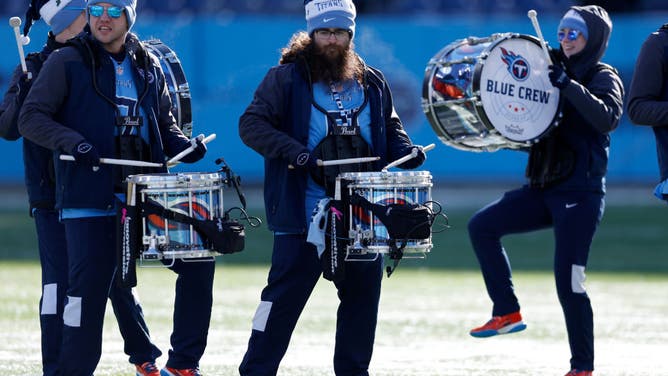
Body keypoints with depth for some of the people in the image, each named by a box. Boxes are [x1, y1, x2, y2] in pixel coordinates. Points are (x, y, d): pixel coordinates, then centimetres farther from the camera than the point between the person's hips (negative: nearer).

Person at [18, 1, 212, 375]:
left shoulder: (148, 66, 14)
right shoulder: (66, 62, 0)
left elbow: (164, 122, 23)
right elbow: (31, 118, -4)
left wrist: (184, 146, 1)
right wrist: (72, 142, -21)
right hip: (89, 200, -5)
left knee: (198, 259, 0)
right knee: (89, 292, -7)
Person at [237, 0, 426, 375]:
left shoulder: (372, 83, 11)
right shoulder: (287, 77, -4)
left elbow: (390, 128, 22)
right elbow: (251, 123, -8)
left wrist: (405, 149, 0)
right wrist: (294, 153, -22)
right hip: (304, 214, -5)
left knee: (362, 296, 9)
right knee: (284, 295, -6)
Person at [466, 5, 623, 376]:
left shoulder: (603, 78, -4)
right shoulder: (555, 73, 16)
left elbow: (607, 119, -25)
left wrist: (570, 86, -29)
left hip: (581, 194, -7)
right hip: (542, 189, 7)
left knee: (568, 282, -9)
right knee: (481, 226, -7)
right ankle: (507, 313, 0)